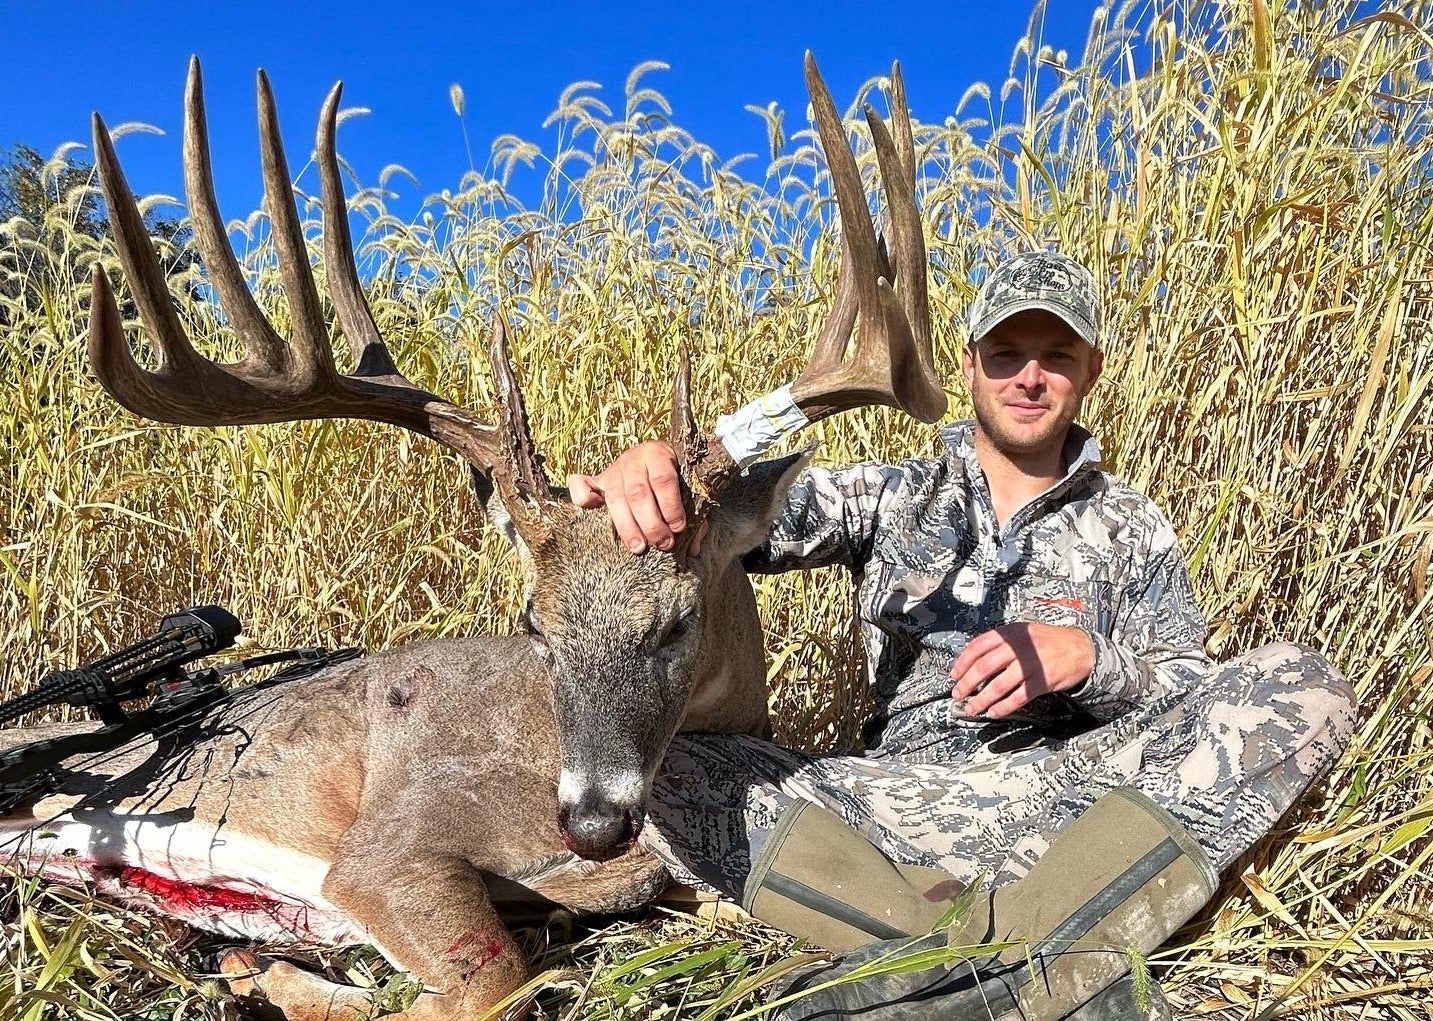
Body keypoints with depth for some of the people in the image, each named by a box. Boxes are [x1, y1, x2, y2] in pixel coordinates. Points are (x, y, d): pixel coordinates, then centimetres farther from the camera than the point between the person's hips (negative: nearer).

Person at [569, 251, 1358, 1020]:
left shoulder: (1131, 529, 15)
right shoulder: (890, 496, 13)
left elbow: (1192, 705, 10)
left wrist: (1087, 659, -12)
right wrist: (651, 475, -27)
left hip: (1068, 792, 1)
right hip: (898, 801, 0)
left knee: (1306, 687, -22)